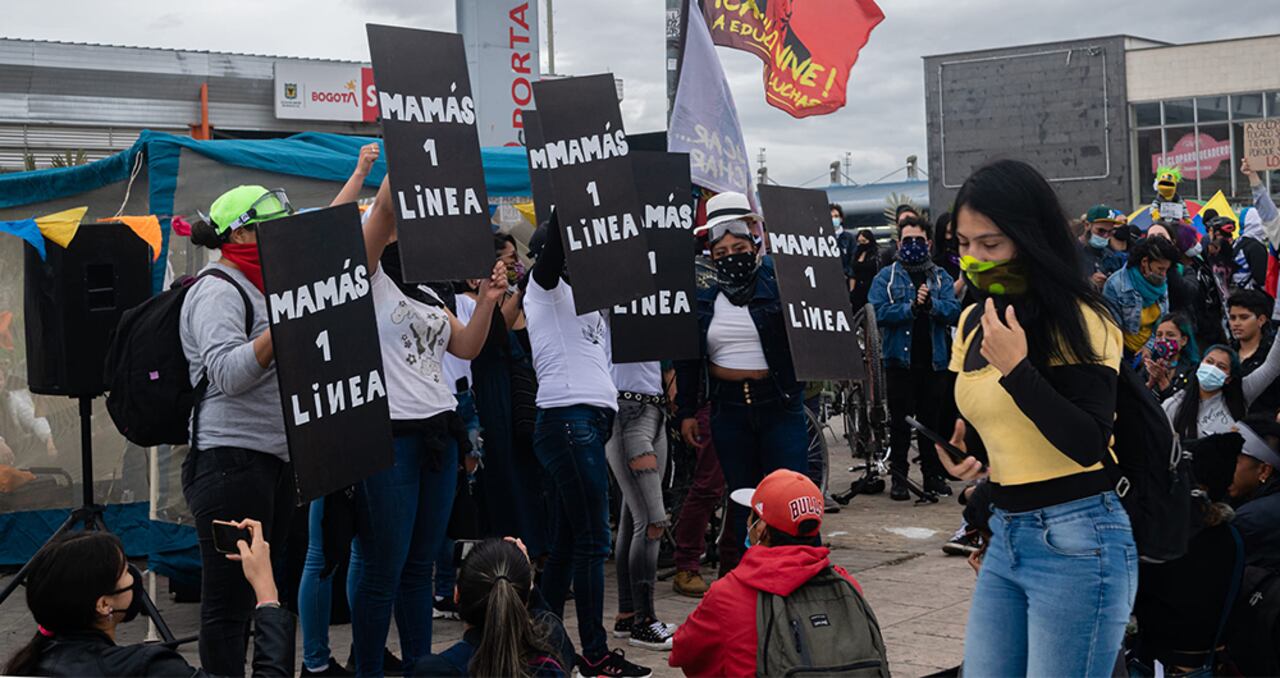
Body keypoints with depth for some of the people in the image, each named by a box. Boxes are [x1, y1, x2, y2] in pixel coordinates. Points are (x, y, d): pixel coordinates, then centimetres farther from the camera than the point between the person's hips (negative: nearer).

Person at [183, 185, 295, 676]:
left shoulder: (262, 290, 20)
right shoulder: (218, 291, -9)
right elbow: (228, 373, -23)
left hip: (275, 459, 10)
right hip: (231, 460, -10)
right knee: (230, 603, -7)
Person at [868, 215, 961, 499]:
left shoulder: (941, 278, 10)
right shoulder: (886, 278, 4)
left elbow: (953, 310, -3)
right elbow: (880, 311, -10)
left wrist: (931, 303, -21)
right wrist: (911, 307, -20)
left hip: (935, 359, 2)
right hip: (900, 358, -2)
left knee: (933, 419, 9)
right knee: (899, 420, 2)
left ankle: (933, 473, 18)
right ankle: (898, 476, 8)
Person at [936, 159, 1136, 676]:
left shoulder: (1081, 322, -11)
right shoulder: (972, 323, 10)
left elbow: (1089, 444, -20)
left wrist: (1016, 368, -24)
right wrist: (960, 445, 0)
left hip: (1076, 541, -7)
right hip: (1004, 536, 7)